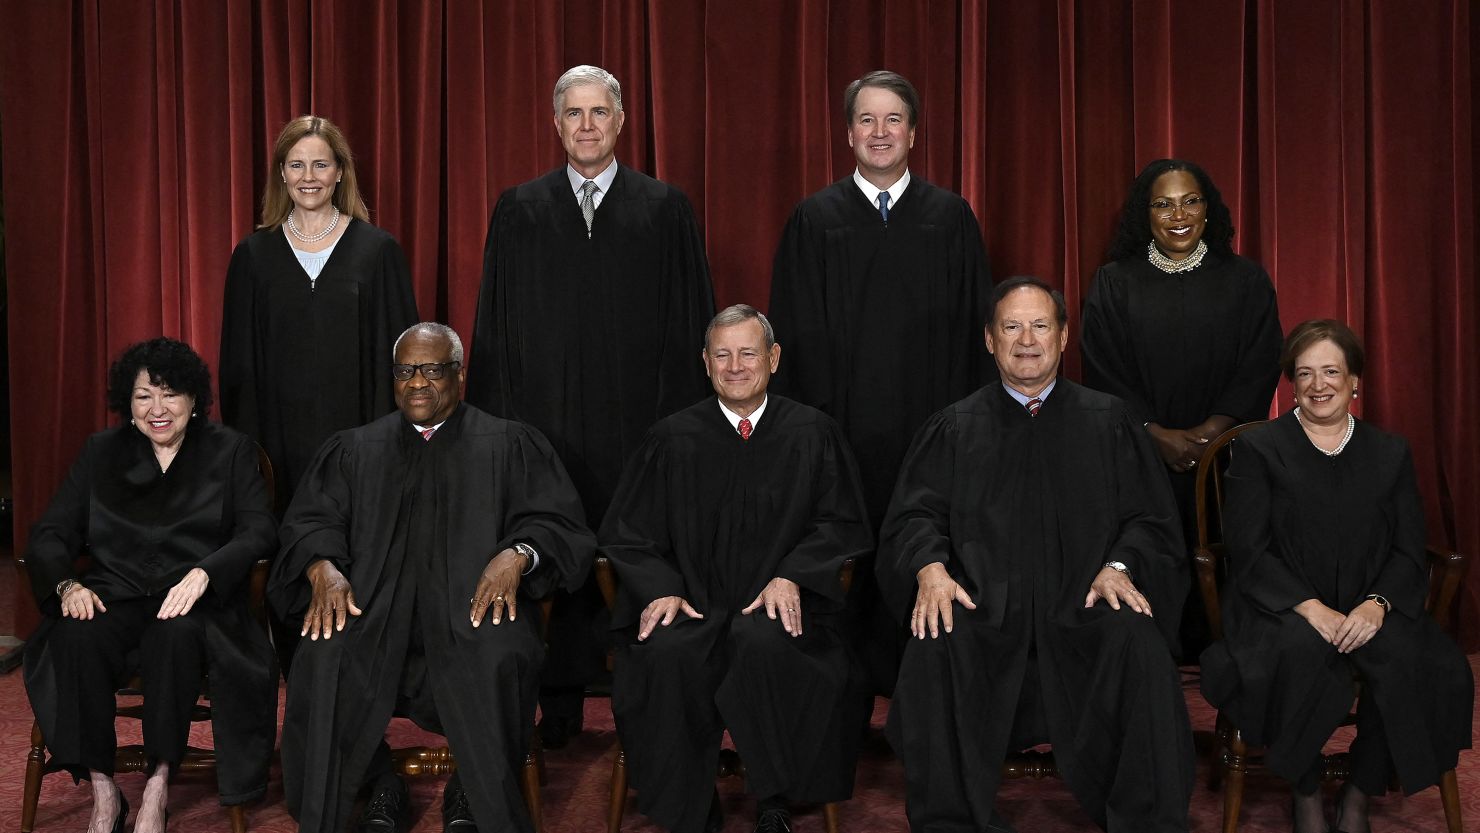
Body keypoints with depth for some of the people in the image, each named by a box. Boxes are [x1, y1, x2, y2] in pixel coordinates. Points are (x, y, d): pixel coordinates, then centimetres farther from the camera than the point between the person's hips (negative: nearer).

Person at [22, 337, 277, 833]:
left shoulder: (231, 452, 9)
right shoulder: (101, 453, 17)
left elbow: (258, 533, -2)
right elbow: (51, 533, 11)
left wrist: (203, 573, -21)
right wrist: (67, 584, -12)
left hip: (196, 603, -2)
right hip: (116, 597, 2)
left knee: (176, 633, -37)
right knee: (77, 636, -32)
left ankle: (158, 787, -24)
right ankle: (102, 793, -21)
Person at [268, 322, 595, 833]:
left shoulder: (510, 445, 15)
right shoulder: (354, 450, 22)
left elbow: (556, 522, 6)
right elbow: (310, 522, 12)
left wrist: (517, 555, -16)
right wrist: (323, 568, -11)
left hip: (475, 600, -2)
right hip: (372, 603, 2)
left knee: (498, 658, -35)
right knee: (324, 657, -30)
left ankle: (473, 792, -9)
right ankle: (380, 786, -5)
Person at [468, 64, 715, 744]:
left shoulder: (665, 209, 5)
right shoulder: (519, 211, 9)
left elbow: (689, 323, 3)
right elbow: (496, 324, 9)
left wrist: (683, 423, -4)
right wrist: (496, 421, 2)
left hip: (635, 420, -1)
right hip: (544, 416, 1)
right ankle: (559, 706, 17)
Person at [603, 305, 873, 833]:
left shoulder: (813, 435, 8)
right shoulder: (673, 440, 9)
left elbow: (840, 523, 7)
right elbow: (628, 533, 9)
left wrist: (791, 576, -11)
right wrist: (661, 589, -10)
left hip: (778, 603, -1)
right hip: (692, 603, 1)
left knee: (764, 643, -35)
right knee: (667, 652, -32)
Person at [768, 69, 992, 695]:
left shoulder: (951, 217, 7)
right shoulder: (815, 219, 5)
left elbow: (973, 326, 6)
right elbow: (798, 333, 4)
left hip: (929, 424, 1)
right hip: (842, 425, 0)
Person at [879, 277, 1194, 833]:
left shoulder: (1108, 422, 16)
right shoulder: (955, 428, 17)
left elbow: (1149, 520, 9)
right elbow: (915, 515, 7)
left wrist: (1119, 565, -12)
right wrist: (930, 567, -14)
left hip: (1082, 604, 0)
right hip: (982, 603, 0)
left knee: (1138, 643, -31)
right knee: (934, 648, -31)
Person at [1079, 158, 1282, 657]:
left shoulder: (1246, 282, 8)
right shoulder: (1114, 284, 6)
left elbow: (1258, 371, 2)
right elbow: (1104, 373, 0)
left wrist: (1208, 432, -11)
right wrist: (1159, 435, -10)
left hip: (1223, 459, 1)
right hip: (1138, 460, 0)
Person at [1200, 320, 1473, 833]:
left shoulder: (1391, 454, 15)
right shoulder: (1258, 449, 6)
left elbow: (1410, 552, 7)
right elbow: (1248, 550, -4)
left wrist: (1376, 604, -14)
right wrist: (1309, 606, -19)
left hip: (1368, 610, 3)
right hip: (1281, 608, -3)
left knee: (1404, 657, -30)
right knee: (1302, 650, -36)